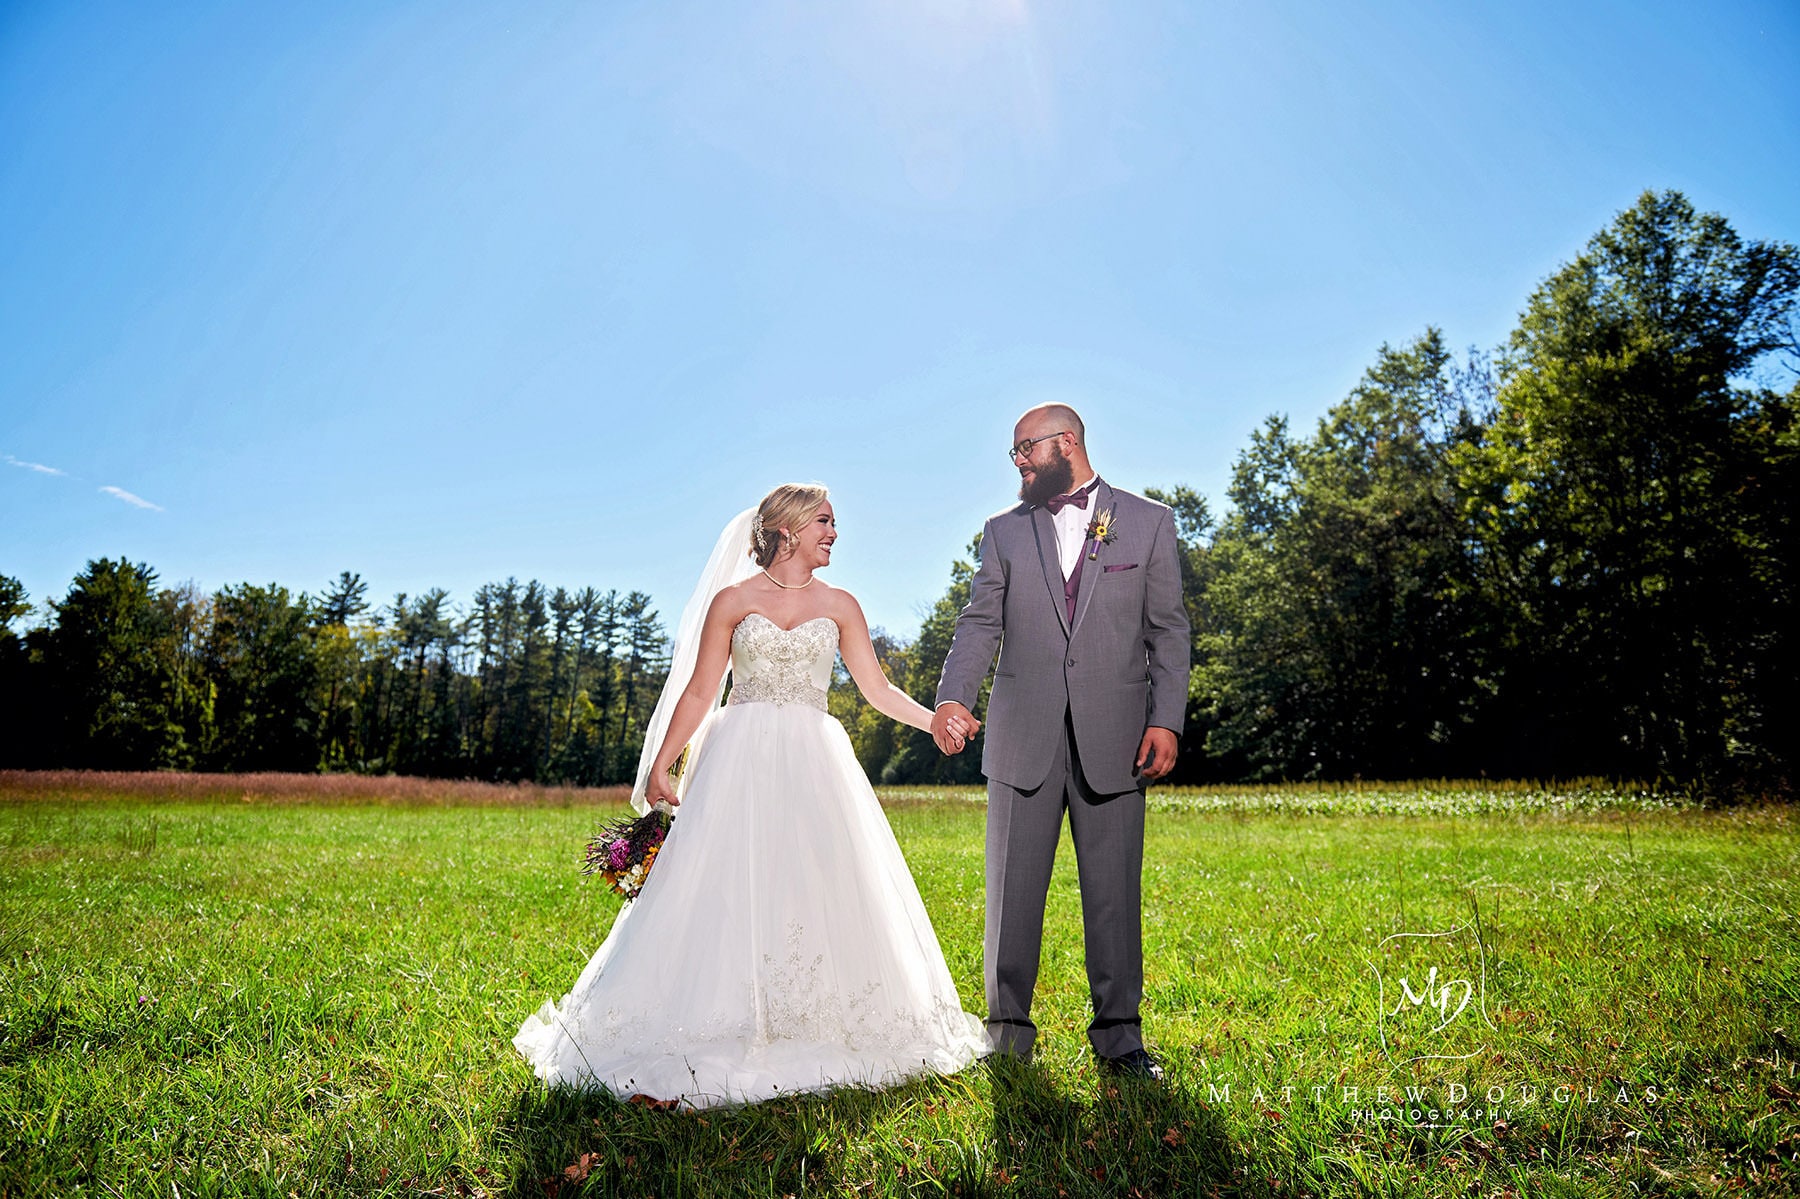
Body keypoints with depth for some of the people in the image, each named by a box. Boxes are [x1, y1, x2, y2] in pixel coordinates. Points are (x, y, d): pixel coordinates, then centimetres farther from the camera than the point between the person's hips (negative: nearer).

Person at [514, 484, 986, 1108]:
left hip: (812, 764, 2)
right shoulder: (732, 600, 4)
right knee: (725, 890, -4)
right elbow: (698, 692, 3)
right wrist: (660, 765, -4)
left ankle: (813, 1032, 13)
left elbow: (879, 690, 11)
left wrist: (938, 719, -2)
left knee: (819, 889, -1)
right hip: (740, 761, -2)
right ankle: (712, 1031, 8)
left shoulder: (840, 606, 11)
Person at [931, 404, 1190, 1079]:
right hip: (1024, 738, 2)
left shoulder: (1149, 521, 9)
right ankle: (1008, 1029, 19)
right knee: (1013, 888, 6)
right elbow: (980, 624, 2)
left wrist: (1166, 719, -6)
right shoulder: (1004, 531, 12)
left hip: (1114, 737, -1)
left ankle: (1118, 1033, 18)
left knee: (1114, 889, 4)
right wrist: (953, 697, -15)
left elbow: (1167, 630, 5)